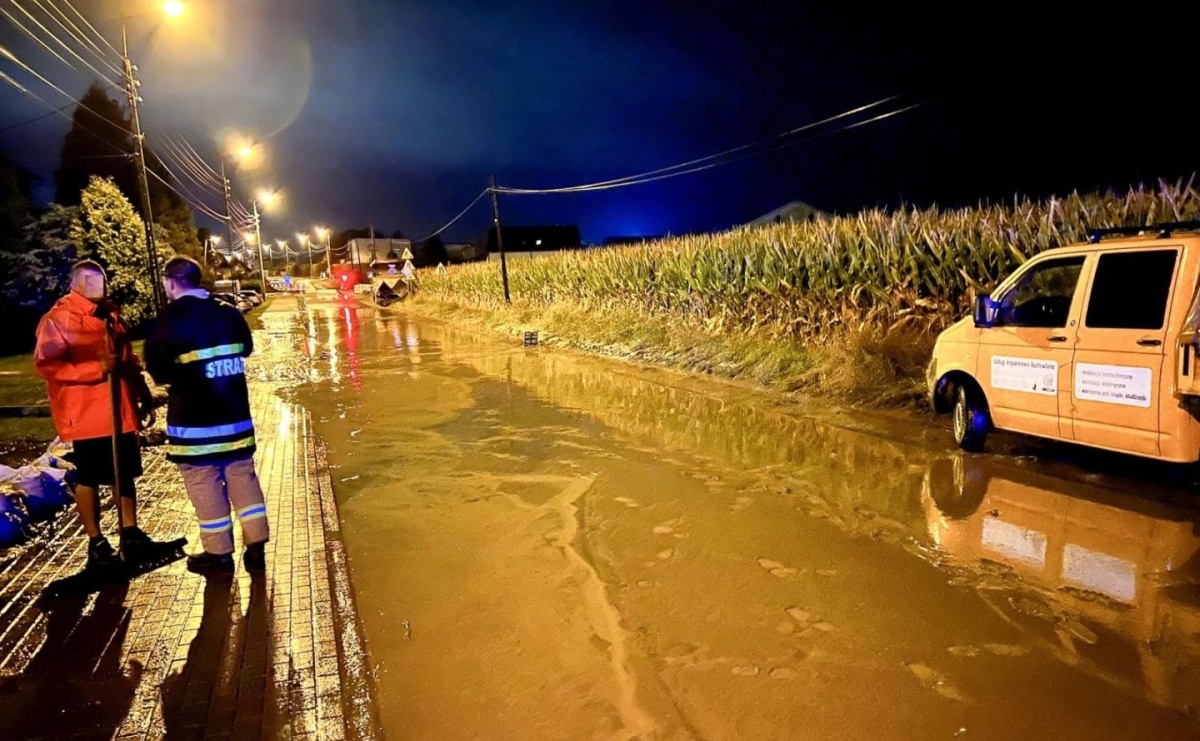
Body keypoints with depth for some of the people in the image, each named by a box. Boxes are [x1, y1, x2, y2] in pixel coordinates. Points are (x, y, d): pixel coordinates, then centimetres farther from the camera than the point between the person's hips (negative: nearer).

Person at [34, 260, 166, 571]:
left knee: (125, 473, 12)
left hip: (120, 411, 7)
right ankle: (96, 545, 15)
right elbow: (45, 364, -16)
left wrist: (144, 397, 17)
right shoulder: (59, 317, -9)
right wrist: (96, 369, -25)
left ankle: (131, 536, 23)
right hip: (86, 413, -7)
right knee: (88, 478, 4)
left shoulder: (110, 314, 14)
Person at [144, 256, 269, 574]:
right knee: (242, 477, 11)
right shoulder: (229, 313, 5)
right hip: (235, 413, 5)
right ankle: (256, 546, 13)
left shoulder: (172, 318, -11)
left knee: (205, 485, 5)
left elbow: (158, 368, -8)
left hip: (194, 418, -5)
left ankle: (219, 552, 13)